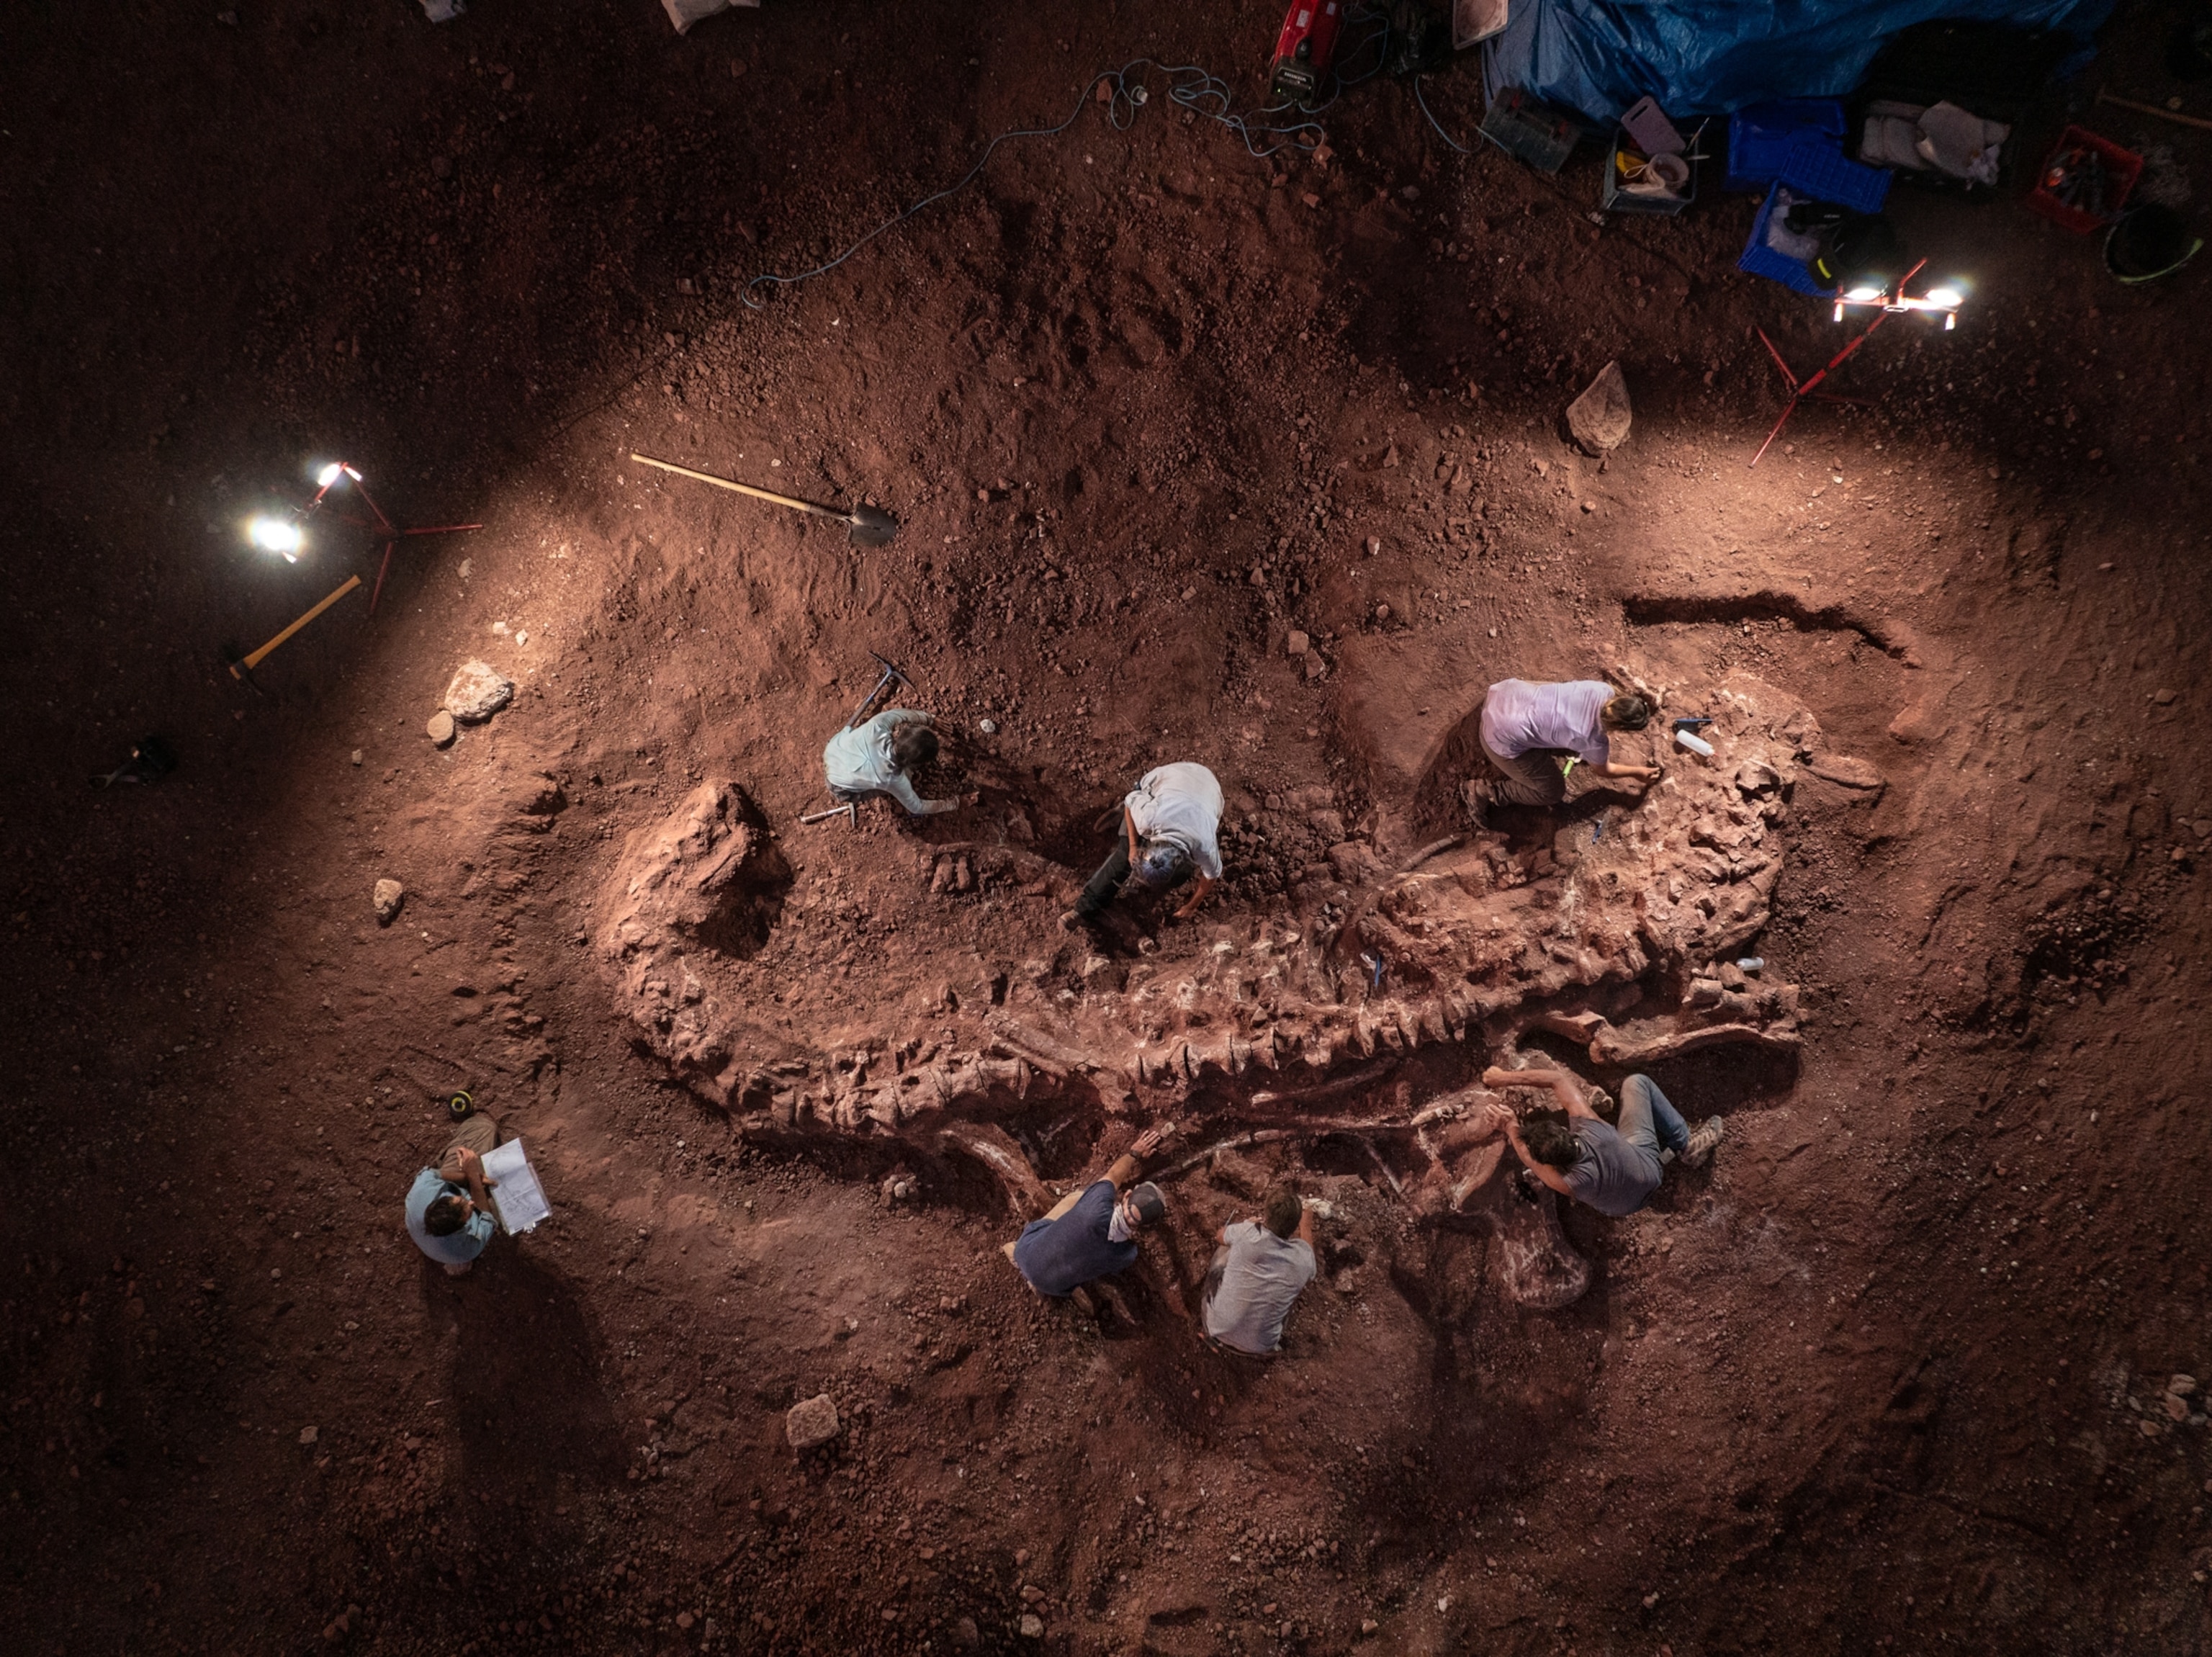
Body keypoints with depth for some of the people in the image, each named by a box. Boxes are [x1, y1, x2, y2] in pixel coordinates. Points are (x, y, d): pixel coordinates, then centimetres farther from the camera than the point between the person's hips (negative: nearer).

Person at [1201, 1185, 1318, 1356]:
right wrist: (1306, 1225, 27)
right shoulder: (1304, 1258, -17)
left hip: (1218, 1329, -1)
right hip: (1260, 1346, 1)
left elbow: (1222, 1234, 5)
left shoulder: (1247, 1233, -23)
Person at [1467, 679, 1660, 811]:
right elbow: (1603, 770, 5)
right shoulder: (1594, 742, -20)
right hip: (1503, 737, -7)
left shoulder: (1602, 690, -9)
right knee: (1553, 792, 10)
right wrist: (1637, 772, 20)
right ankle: (1485, 791, 10)